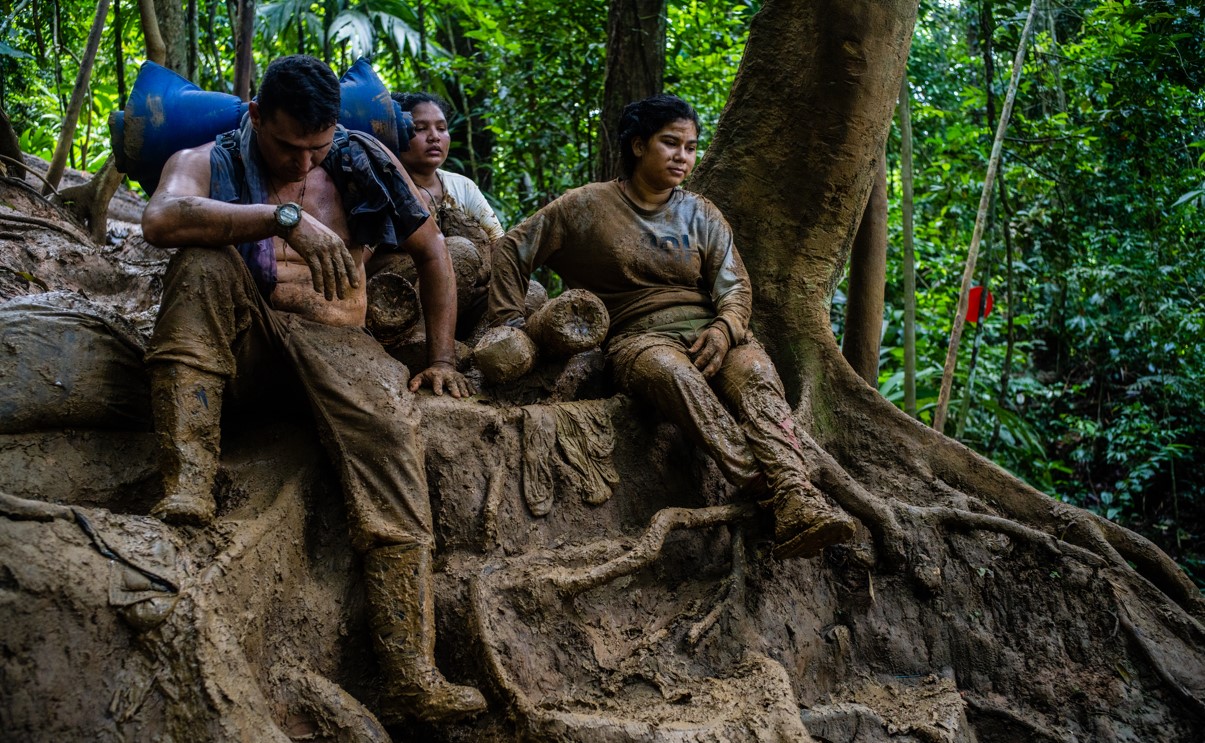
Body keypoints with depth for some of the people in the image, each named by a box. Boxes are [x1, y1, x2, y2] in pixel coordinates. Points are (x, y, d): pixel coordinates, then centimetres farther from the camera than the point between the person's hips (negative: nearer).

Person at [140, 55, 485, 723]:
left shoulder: (363, 163, 13)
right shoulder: (207, 164, 4)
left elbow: (432, 253, 20)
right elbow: (160, 220, -21)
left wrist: (440, 360, 11)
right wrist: (285, 220, -29)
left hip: (331, 342, 1)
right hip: (238, 347, -1)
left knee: (389, 419, -32)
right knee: (203, 261, -30)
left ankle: (413, 681, -41)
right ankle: (187, 484, -39)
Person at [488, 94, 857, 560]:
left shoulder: (701, 215, 18)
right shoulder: (588, 207, 11)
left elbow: (734, 286, 9)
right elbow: (512, 250, 13)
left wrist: (724, 329, -14)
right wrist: (510, 321, 1)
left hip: (707, 331, 3)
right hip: (638, 339, -3)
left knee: (755, 372, -34)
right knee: (673, 373, -41)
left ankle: (797, 505, -56)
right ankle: (762, 482, -56)